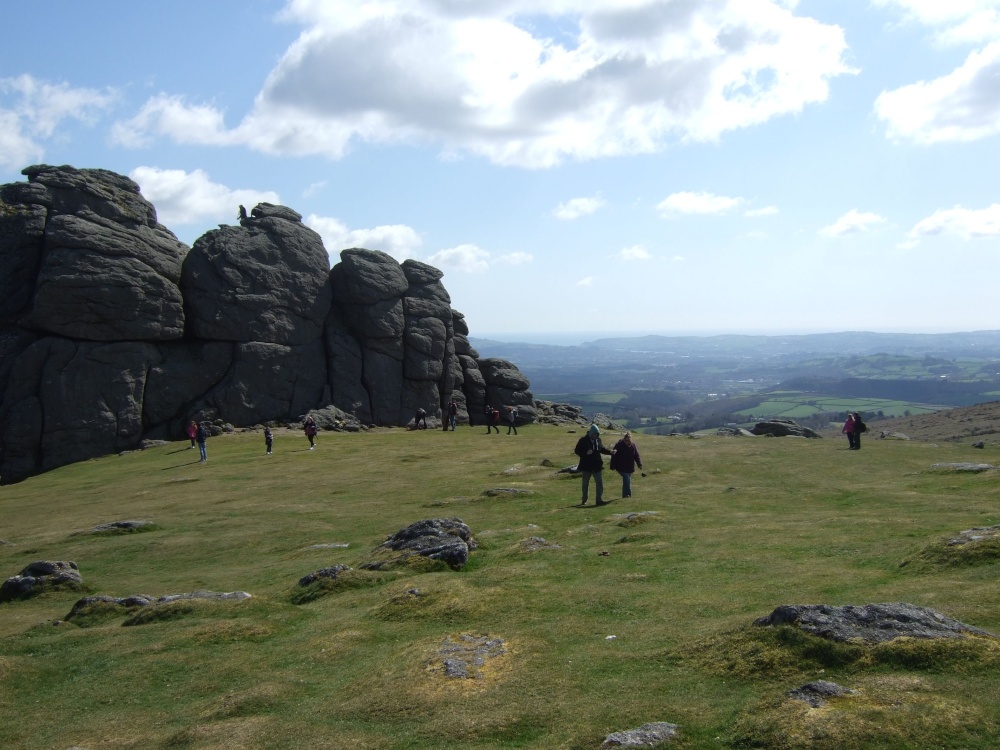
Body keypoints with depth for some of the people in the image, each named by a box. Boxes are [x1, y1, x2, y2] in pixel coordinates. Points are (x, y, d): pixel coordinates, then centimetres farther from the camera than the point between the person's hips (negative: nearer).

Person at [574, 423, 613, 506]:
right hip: (586, 466, -3)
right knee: (585, 483, 10)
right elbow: (577, 450, -9)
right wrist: (586, 453, -23)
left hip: (596, 465, 3)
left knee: (599, 483, -5)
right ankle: (584, 500, 22)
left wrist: (610, 452, 3)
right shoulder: (583, 440, -11)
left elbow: (602, 449, 18)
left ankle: (599, 500, -3)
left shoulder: (598, 440, 4)